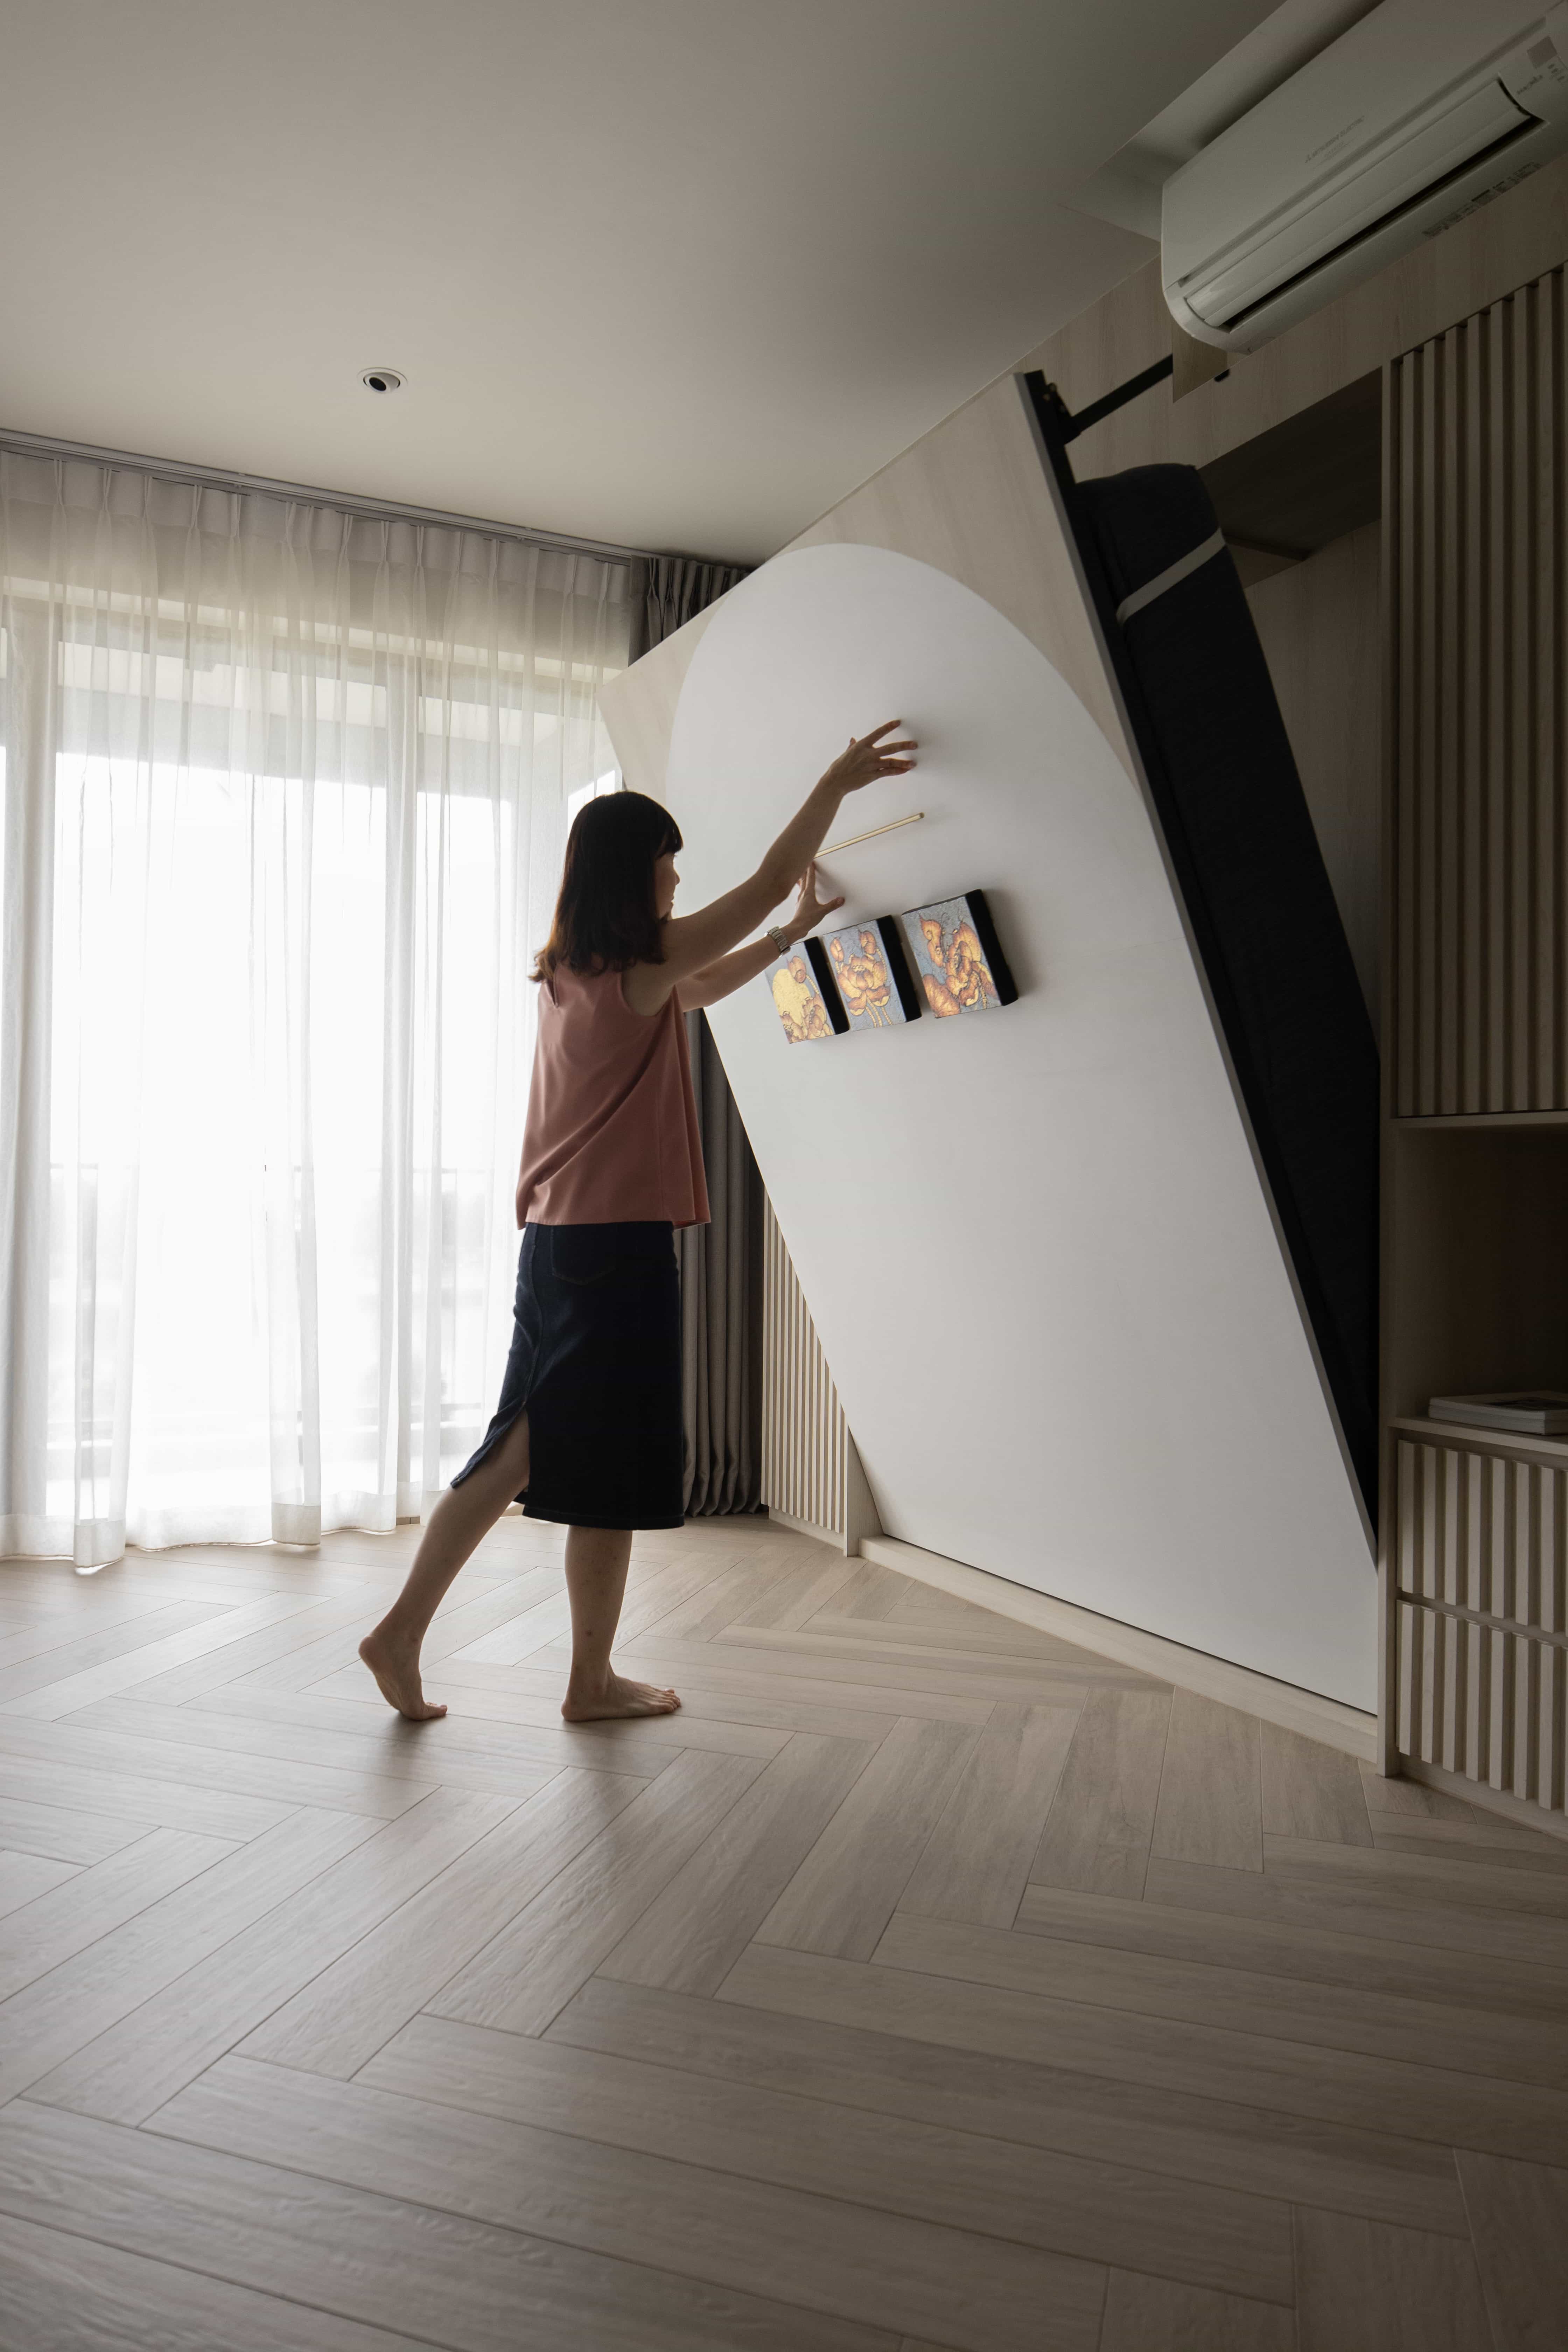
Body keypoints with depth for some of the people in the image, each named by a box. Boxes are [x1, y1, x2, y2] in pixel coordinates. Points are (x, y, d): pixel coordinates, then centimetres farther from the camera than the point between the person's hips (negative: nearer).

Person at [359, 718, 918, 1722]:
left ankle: (402, 1632, 17)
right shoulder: (641, 959, -10)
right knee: (611, 1468, 4)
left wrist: (796, 932, 35)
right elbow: (771, 878, -5)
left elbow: (701, 990, 29)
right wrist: (840, 780, 8)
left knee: (525, 1449, 15)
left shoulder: (567, 970, 14)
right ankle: (594, 1681, 18)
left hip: (553, 1241, 8)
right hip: (620, 1243, -8)